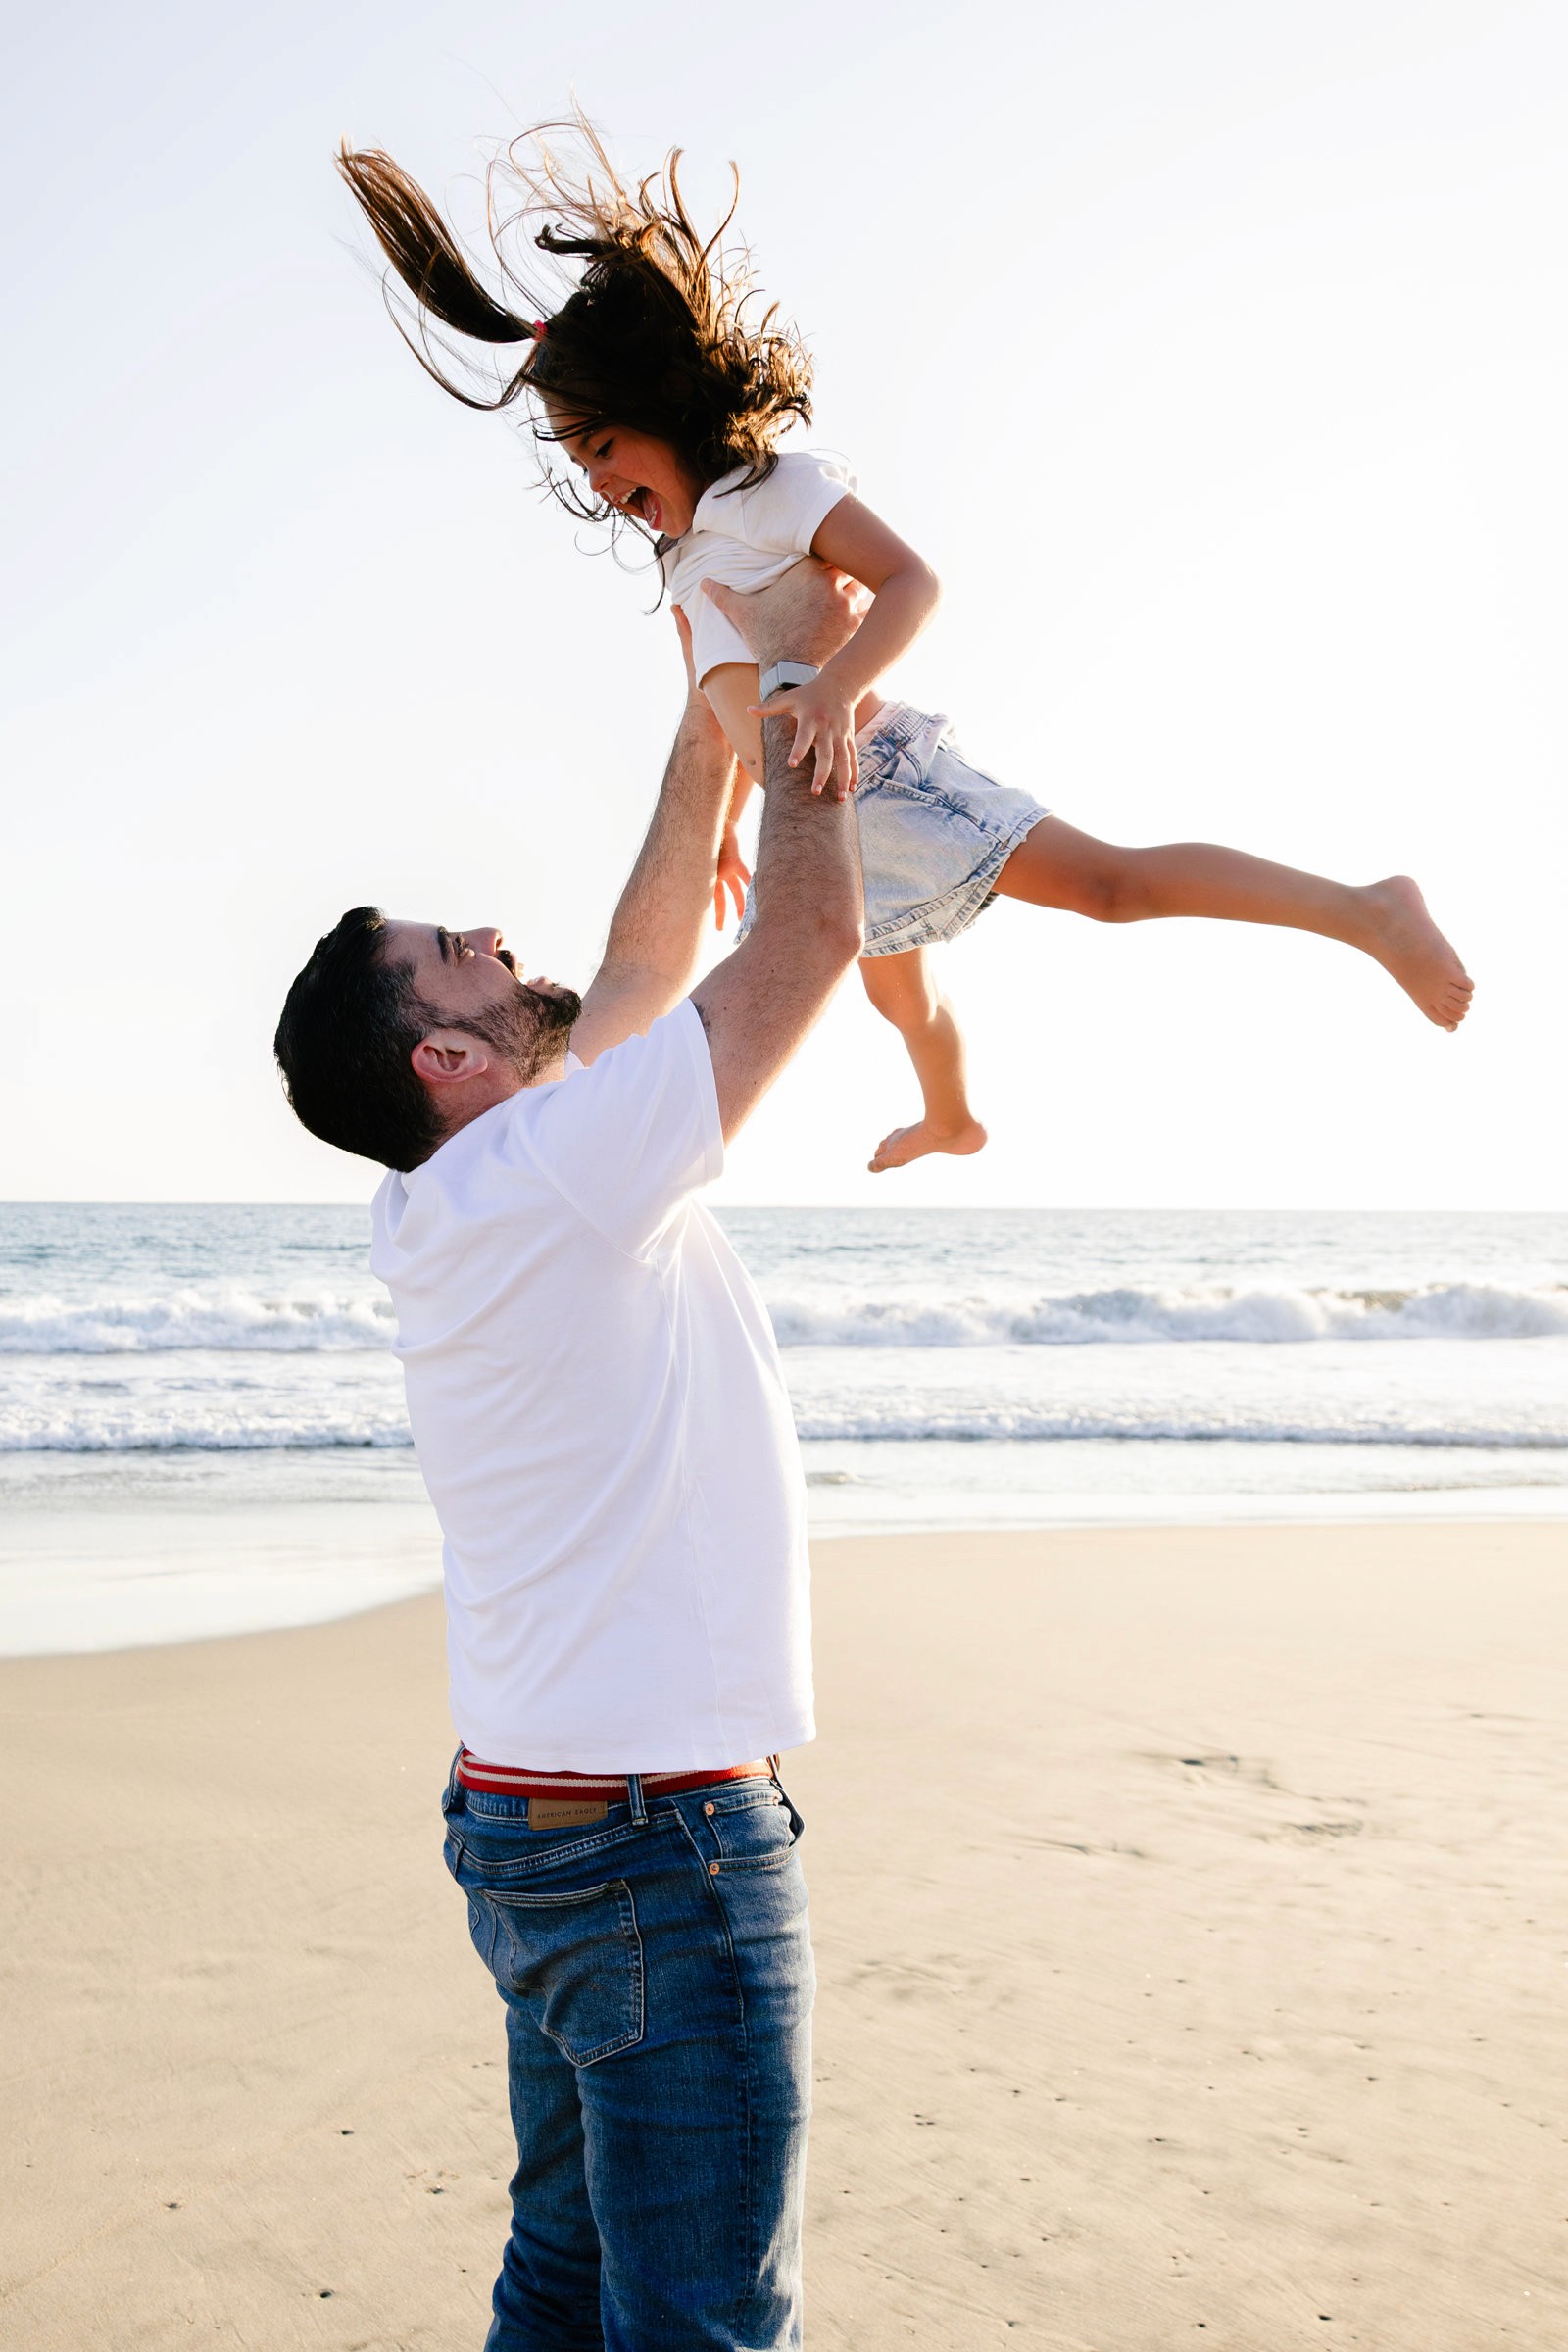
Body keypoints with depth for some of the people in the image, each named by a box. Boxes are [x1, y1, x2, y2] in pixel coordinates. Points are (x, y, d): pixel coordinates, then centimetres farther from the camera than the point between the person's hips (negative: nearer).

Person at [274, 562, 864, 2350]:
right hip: (659, 1839, -10)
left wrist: (714, 719, 15)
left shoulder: (451, 1210, 7)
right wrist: (786, 684, -2)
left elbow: (644, 967, 15)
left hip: (529, 1813, 10)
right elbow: (812, 935, -14)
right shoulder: (552, 1177, -18)